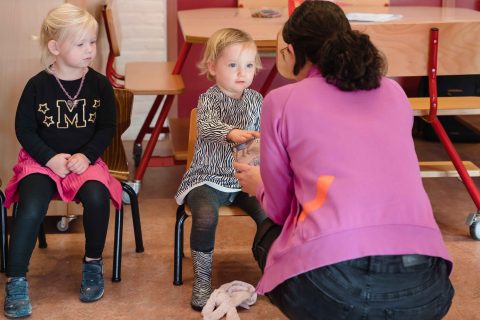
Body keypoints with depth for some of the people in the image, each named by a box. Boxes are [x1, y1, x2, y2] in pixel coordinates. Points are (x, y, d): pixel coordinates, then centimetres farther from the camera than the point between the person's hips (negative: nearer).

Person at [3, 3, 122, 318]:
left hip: (85, 160, 1)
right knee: (31, 210, -27)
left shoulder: (99, 84, -1)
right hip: (42, 161, -1)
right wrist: (50, 158, -14)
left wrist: (86, 155, -13)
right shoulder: (38, 85, -5)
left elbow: (107, 127, 2)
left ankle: (93, 263, -4)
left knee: (97, 198, -29)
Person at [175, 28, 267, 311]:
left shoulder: (256, 100, 7)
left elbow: (262, 136, 17)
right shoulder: (209, 99, -8)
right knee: (205, 217, -31)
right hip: (209, 178, -4)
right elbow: (207, 126, -30)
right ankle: (202, 280, -12)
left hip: (246, 178, 4)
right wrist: (232, 133, -49)